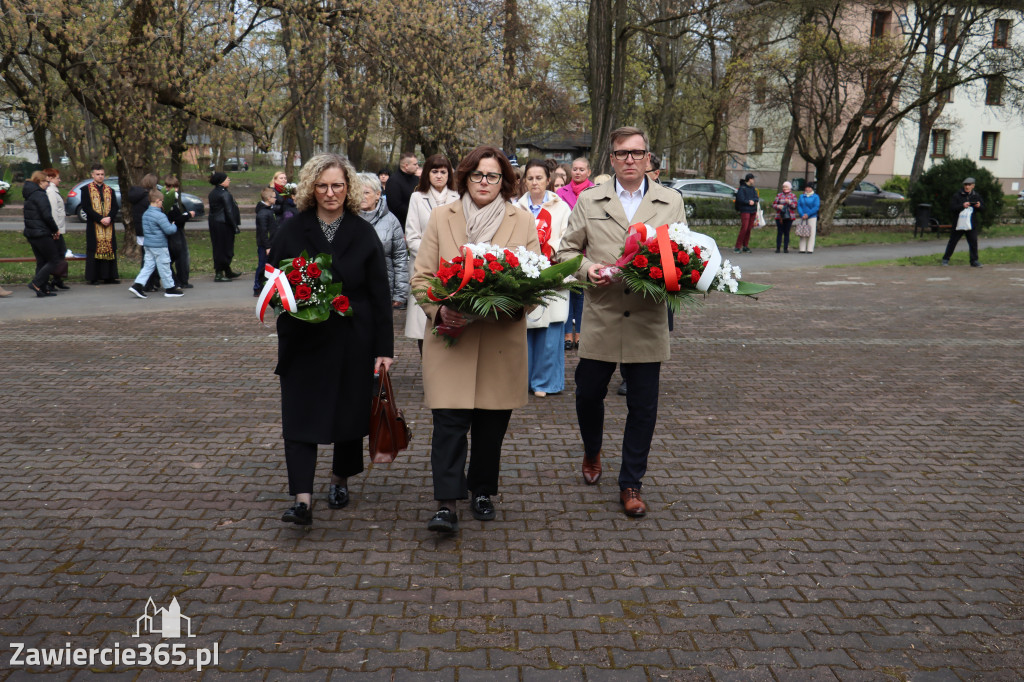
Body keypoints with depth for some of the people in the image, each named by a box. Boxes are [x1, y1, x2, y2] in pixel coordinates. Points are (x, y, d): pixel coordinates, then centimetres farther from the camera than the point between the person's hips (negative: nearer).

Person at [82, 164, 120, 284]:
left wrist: (109, 218, -12)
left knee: (109, 249, 2)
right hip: (93, 225, -3)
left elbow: (115, 207, 7)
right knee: (94, 250, -4)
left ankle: (109, 277, 6)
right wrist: (100, 219, -16)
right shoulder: (86, 189, 3)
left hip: (108, 225, 4)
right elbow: (86, 207, -6)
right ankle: (93, 277, 0)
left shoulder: (110, 190, 14)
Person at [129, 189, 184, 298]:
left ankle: (137, 285, -1)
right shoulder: (160, 216, -19)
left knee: (148, 265, 10)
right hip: (159, 246, -8)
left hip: (148, 244, 8)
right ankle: (170, 289, 11)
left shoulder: (145, 214, 9)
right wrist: (174, 226, 0)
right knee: (164, 267, 2)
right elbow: (169, 230, -21)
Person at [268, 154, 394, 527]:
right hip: (304, 341, 0)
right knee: (300, 415, -6)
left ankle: (340, 478, 34)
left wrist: (384, 347, -4)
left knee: (350, 411, 11)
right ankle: (302, 499, -6)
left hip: (353, 341, 0)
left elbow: (380, 295, 0)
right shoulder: (291, 231, 2)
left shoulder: (364, 233, 1)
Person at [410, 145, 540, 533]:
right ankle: (447, 505, -4)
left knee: (491, 423, 10)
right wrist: (439, 311, -14)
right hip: (450, 338, -1)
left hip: (502, 339, 1)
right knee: (449, 420, -8)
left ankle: (482, 491, 28)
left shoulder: (523, 223, 8)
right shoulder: (441, 218, 7)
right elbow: (421, 276, 5)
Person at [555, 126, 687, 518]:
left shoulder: (671, 202, 8)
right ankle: (592, 453, 41)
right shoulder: (589, 201, 8)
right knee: (588, 395, 9)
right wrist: (587, 268, -11)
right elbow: (566, 250, 9)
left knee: (643, 407, 4)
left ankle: (630, 485, 19)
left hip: (648, 322, 0)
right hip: (600, 319, 0)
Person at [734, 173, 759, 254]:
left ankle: (745, 246, 12)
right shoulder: (742, 188, -5)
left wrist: (753, 201, -12)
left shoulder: (752, 188, 16)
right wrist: (749, 202, -12)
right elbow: (741, 199, -14)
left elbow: (757, 198, 7)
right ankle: (738, 247, -10)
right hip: (745, 211, -7)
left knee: (749, 229, 6)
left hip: (752, 211, 7)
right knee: (744, 228, -13)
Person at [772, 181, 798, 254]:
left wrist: (789, 202, -15)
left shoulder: (793, 196, 9)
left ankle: (785, 248, 4)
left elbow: (795, 205, 1)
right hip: (779, 217, 0)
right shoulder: (779, 195, 10)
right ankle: (778, 248, 0)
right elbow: (773, 204, 8)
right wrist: (778, 206, -14)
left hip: (789, 217, 0)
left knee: (787, 233, 0)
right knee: (779, 232, -4)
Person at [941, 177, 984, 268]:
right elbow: (951, 208, -12)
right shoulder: (957, 195, -4)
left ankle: (974, 261, 8)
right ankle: (946, 259, 16)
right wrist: (962, 206, -25)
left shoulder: (976, 196, 9)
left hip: (972, 224, 3)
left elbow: (983, 208, 12)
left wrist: (979, 206, -11)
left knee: (973, 242, 1)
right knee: (952, 241, 5)